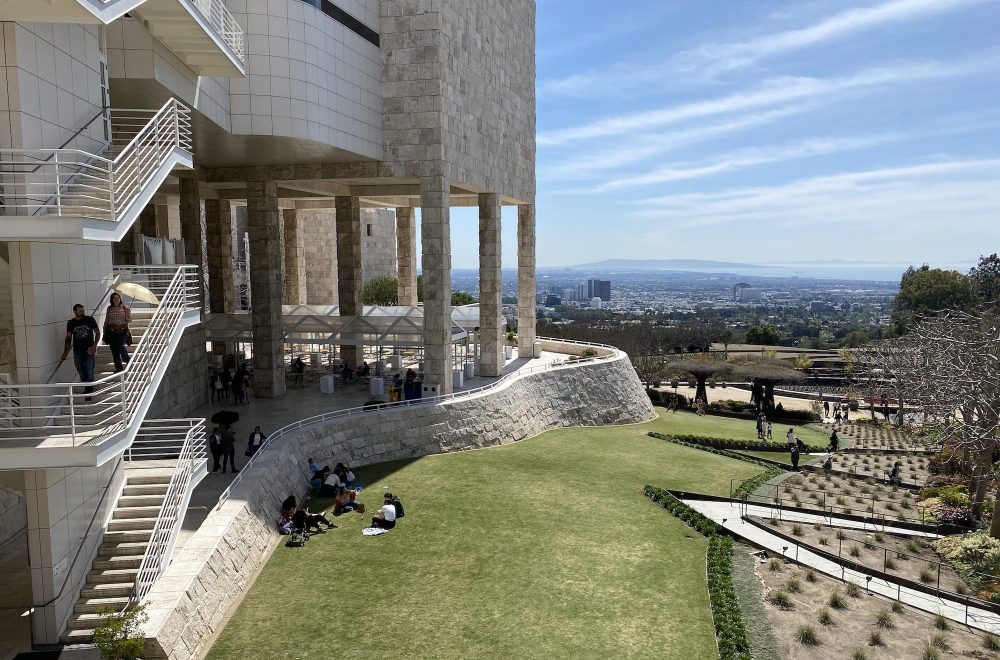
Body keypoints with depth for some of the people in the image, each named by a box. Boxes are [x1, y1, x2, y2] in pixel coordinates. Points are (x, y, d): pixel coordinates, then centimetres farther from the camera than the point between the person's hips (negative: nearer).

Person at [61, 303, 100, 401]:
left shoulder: (90, 320, -2)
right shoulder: (70, 323, 3)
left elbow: (97, 332, 4)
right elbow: (68, 337, 9)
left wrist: (95, 344, -9)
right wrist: (66, 352, 4)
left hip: (89, 350, -2)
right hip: (77, 351, 3)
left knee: (89, 372, -7)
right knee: (81, 373, 8)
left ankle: (89, 393, -1)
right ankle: (87, 390, 25)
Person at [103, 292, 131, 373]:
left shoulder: (124, 308, 3)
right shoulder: (109, 308, 8)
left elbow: (129, 321, 5)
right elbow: (106, 320, 13)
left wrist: (128, 316, -17)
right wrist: (105, 331, 11)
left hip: (122, 330, -2)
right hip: (111, 331, 3)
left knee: (120, 346, -19)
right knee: (114, 349, 1)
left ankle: (127, 361, 9)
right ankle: (118, 368, 9)